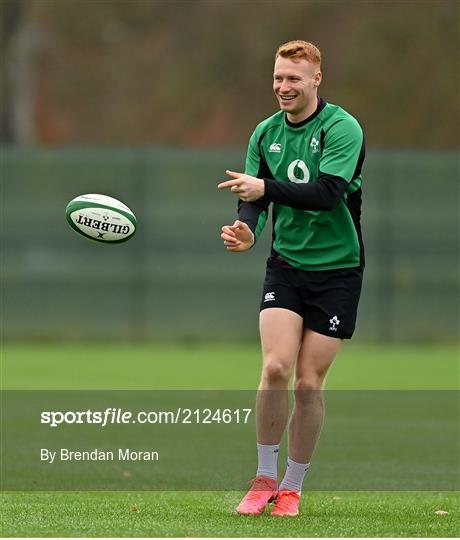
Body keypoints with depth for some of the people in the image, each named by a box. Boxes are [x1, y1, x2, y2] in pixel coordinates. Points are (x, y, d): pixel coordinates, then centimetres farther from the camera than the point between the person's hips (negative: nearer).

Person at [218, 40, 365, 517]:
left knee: (309, 383, -2)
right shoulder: (266, 133, 5)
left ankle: (292, 486, 14)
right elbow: (254, 198, 2)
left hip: (337, 268, -3)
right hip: (285, 264, 3)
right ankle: (264, 478, 2)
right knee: (275, 369, -13)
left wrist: (265, 188, -33)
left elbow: (328, 193, -25)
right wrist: (247, 230, -20)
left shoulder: (342, 128, -12)